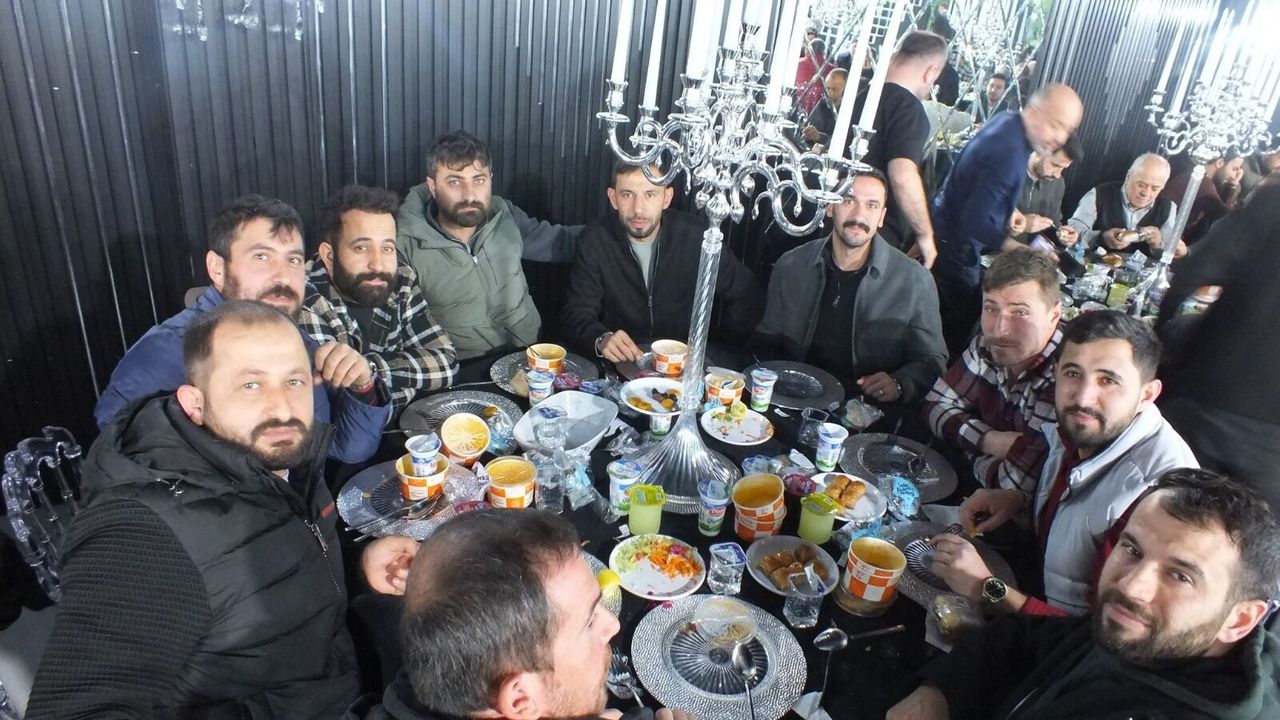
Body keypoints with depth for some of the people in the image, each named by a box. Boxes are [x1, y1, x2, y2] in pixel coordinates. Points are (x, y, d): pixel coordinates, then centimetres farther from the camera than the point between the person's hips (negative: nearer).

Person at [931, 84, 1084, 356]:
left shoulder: (1007, 120, 2)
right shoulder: (1009, 154, -30)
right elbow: (975, 222, -32)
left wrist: (1006, 212, 10)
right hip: (956, 249, -10)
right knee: (958, 330, 0)